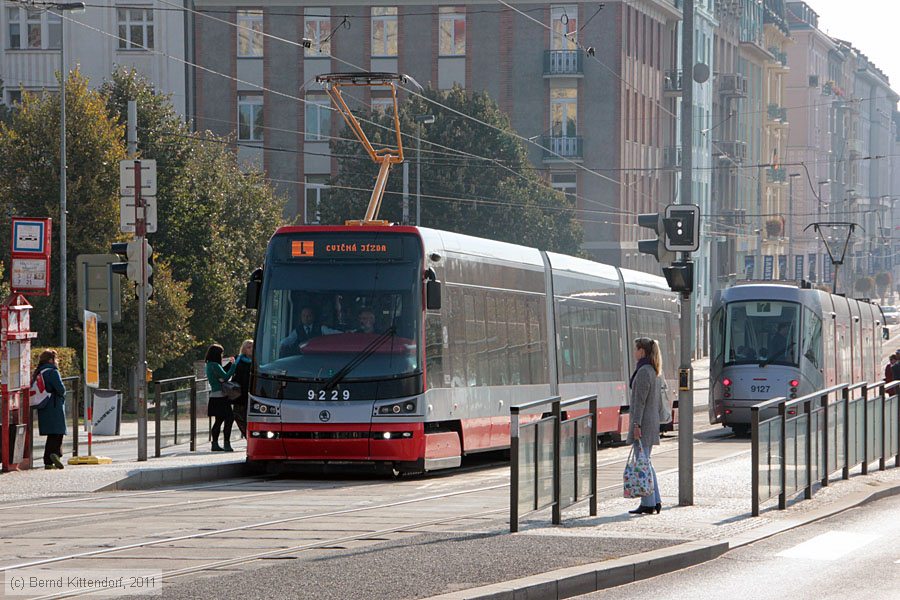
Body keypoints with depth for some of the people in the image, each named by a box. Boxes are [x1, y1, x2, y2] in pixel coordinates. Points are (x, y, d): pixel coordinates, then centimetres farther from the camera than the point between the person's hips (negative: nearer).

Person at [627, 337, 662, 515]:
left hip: (643, 421, -10)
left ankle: (648, 504, -5)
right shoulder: (653, 371, 15)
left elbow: (640, 400, -19)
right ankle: (655, 501, 15)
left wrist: (636, 424, -20)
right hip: (652, 420, 10)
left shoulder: (643, 372, -15)